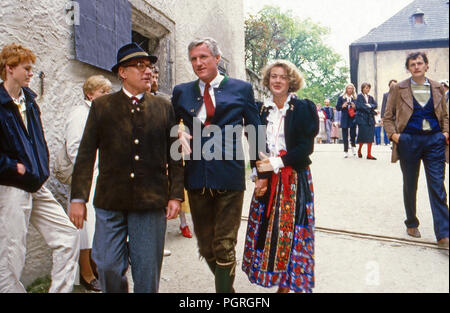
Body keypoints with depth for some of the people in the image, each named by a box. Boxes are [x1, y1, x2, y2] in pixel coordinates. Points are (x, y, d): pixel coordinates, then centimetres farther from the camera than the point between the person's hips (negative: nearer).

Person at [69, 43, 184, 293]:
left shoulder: (164, 107, 7)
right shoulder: (102, 106, 6)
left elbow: (175, 156, 7)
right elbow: (86, 154, 3)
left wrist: (176, 195, 1)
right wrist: (78, 197, -2)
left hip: (151, 203, 0)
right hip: (110, 202, 0)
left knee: (147, 272, 8)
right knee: (108, 267, 7)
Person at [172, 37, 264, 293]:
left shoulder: (241, 89, 4)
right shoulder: (182, 92, 11)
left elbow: (255, 131, 6)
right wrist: (178, 135, -7)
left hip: (229, 177, -3)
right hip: (197, 177, 4)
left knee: (225, 246, 2)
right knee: (206, 247, 15)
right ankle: (226, 283, 37)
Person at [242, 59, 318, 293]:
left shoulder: (302, 108, -2)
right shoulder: (265, 111, 11)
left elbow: (306, 146, -10)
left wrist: (276, 163, -15)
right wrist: (260, 175, -4)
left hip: (295, 179, -4)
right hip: (268, 179, 4)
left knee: (292, 231, -2)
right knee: (269, 229, 5)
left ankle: (296, 283, 13)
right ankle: (280, 283, 20)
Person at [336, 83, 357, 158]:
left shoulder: (355, 98, 8)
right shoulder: (341, 98, 5)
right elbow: (337, 107, 5)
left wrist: (355, 107, -11)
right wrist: (342, 106, -14)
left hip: (353, 118, 1)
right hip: (344, 119, -1)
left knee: (353, 134, -2)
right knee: (345, 135, 1)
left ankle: (353, 147, 25)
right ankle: (346, 151, 9)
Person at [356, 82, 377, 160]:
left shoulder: (370, 97, 18)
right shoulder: (359, 96, 0)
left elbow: (375, 105, 6)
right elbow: (360, 106, -13)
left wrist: (369, 105, -11)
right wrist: (370, 108, -6)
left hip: (370, 119, 5)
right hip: (362, 118, -5)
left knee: (370, 136, -1)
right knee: (363, 135, -4)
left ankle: (369, 154, -1)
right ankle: (359, 150, 21)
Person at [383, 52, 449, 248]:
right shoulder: (399, 89, 2)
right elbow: (388, 116, 5)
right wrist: (393, 134, -9)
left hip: (434, 141, 1)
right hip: (409, 141, -1)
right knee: (410, 186, 10)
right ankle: (411, 224, 28)